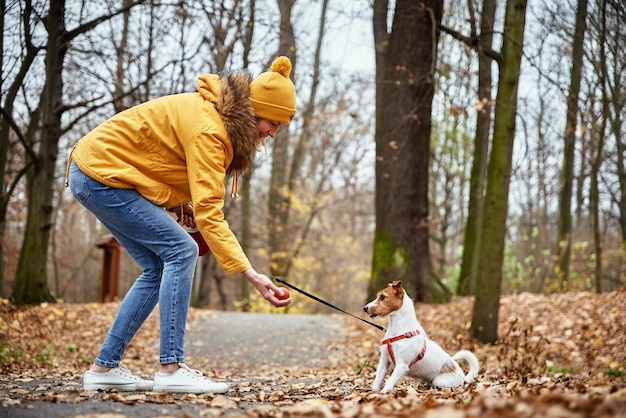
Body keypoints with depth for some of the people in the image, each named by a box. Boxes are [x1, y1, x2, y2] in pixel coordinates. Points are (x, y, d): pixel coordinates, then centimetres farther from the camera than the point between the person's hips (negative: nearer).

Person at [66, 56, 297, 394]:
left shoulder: (214, 113, 5)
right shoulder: (208, 129, -25)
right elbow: (209, 214, -32)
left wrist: (179, 201, 1)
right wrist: (251, 275, -37)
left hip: (98, 169, 10)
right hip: (101, 173, -10)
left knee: (159, 268, 6)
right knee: (180, 250, -15)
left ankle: (104, 368, 9)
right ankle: (170, 369, -17)